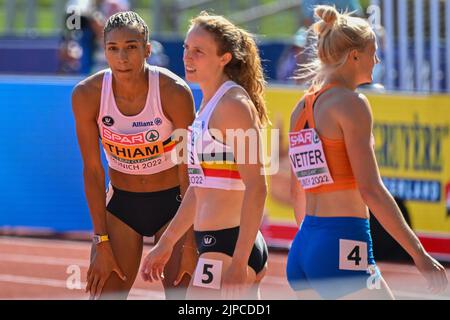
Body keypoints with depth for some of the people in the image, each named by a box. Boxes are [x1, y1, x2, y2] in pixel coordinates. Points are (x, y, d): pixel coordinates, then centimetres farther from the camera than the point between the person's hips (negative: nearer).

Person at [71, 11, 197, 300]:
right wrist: (102, 243, -9)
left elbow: (189, 173, -16)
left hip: (172, 201, -2)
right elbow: (92, 171, -8)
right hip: (121, 203, 2)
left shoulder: (174, 92, -22)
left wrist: (190, 244, -16)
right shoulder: (87, 95, -16)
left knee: (180, 295, -6)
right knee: (103, 293, -2)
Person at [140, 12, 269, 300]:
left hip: (229, 247, -10)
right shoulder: (209, 104, 15)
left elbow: (256, 187, -19)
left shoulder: (233, 104, -13)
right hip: (214, 244, 10)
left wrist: (238, 262, -24)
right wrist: (166, 243, 27)